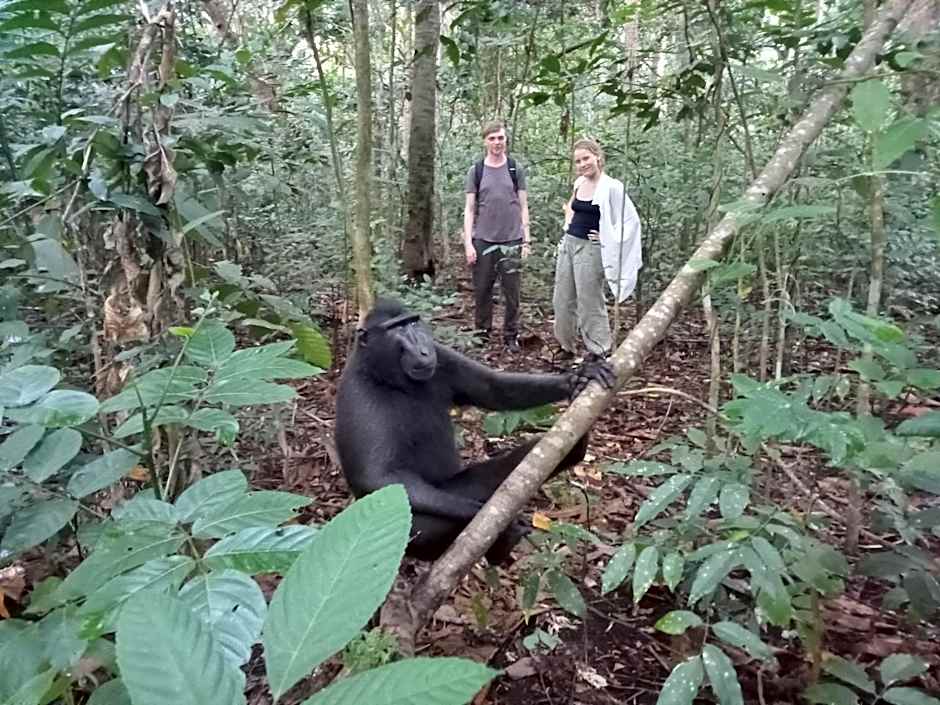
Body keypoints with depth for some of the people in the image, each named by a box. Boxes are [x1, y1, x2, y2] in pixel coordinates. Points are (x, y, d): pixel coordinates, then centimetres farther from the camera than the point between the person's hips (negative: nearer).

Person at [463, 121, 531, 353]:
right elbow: (469, 209, 3)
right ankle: (481, 334, 19)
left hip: (512, 241, 0)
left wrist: (526, 240, 0)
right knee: (482, 291, 5)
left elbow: (523, 207, 7)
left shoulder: (516, 169, 7)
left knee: (512, 293, 2)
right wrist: (468, 243, -5)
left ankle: (511, 336, 14)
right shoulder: (475, 171, 6)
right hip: (483, 241, 0)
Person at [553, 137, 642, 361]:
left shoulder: (611, 188, -13)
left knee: (589, 302, -1)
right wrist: (568, 225, 13)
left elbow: (631, 220, -15)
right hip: (568, 243, 7)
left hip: (590, 248, -7)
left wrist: (608, 239, -12)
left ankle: (599, 350, 13)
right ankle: (566, 346, 26)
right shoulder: (579, 183, 8)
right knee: (562, 299, 11)